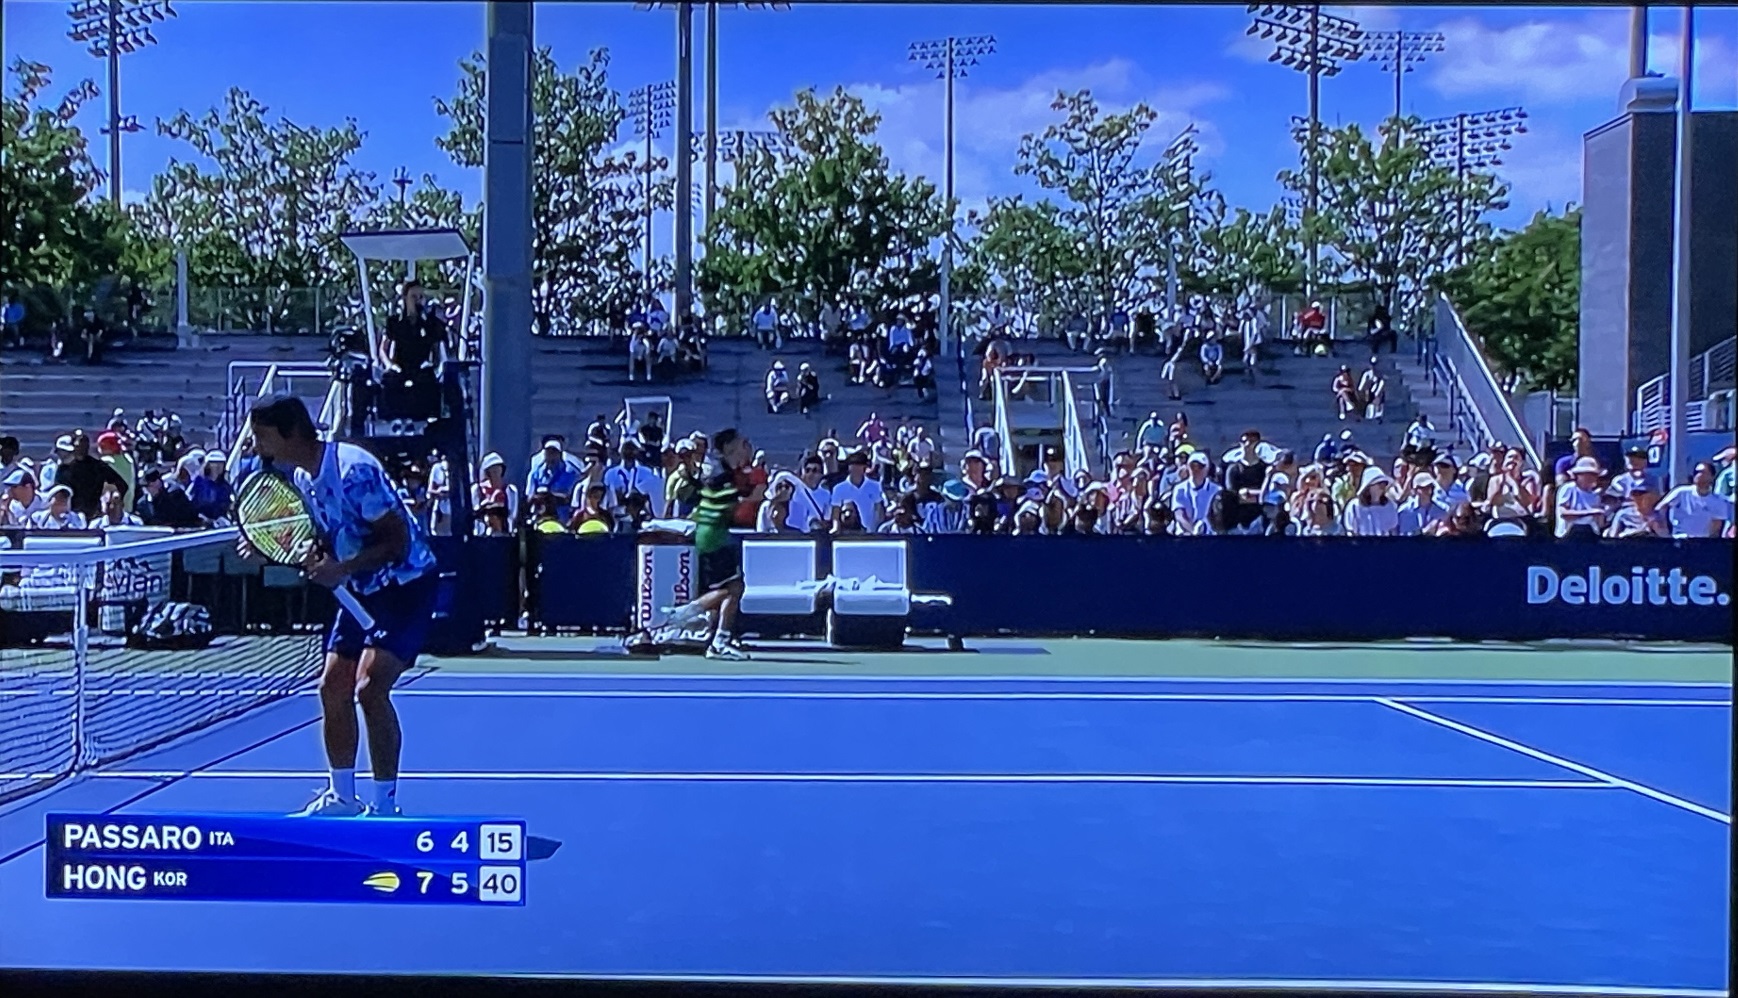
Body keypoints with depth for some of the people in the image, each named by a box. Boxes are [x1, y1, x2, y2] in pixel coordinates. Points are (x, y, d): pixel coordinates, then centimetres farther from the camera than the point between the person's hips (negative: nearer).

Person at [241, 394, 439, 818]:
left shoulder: (354, 469, -24)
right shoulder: (300, 477, 3)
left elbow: (397, 541, -23)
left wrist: (342, 569, -32)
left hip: (406, 584, -9)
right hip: (363, 591, 9)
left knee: (370, 687, -19)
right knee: (333, 687, 8)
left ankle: (385, 807, -7)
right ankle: (342, 797, 24)